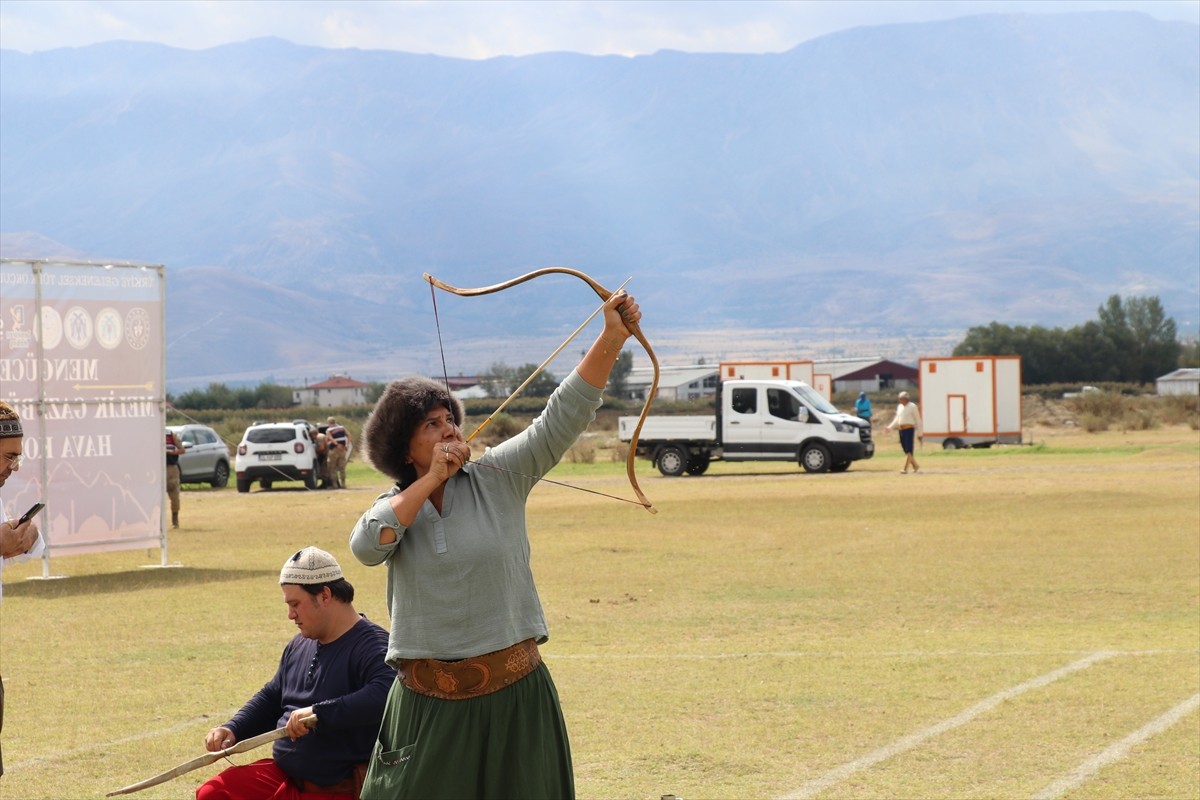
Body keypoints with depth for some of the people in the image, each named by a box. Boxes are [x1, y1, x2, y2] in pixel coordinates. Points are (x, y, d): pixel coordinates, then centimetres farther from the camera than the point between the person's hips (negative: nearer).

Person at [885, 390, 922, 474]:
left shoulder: (912, 406, -4)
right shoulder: (899, 407, 16)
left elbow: (918, 420, -4)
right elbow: (897, 419, 22)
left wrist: (919, 432, -6)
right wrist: (890, 427, 9)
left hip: (909, 429, -7)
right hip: (901, 430, 7)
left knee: (908, 450, -11)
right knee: (906, 450, 9)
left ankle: (905, 469, -18)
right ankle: (915, 466, 25)